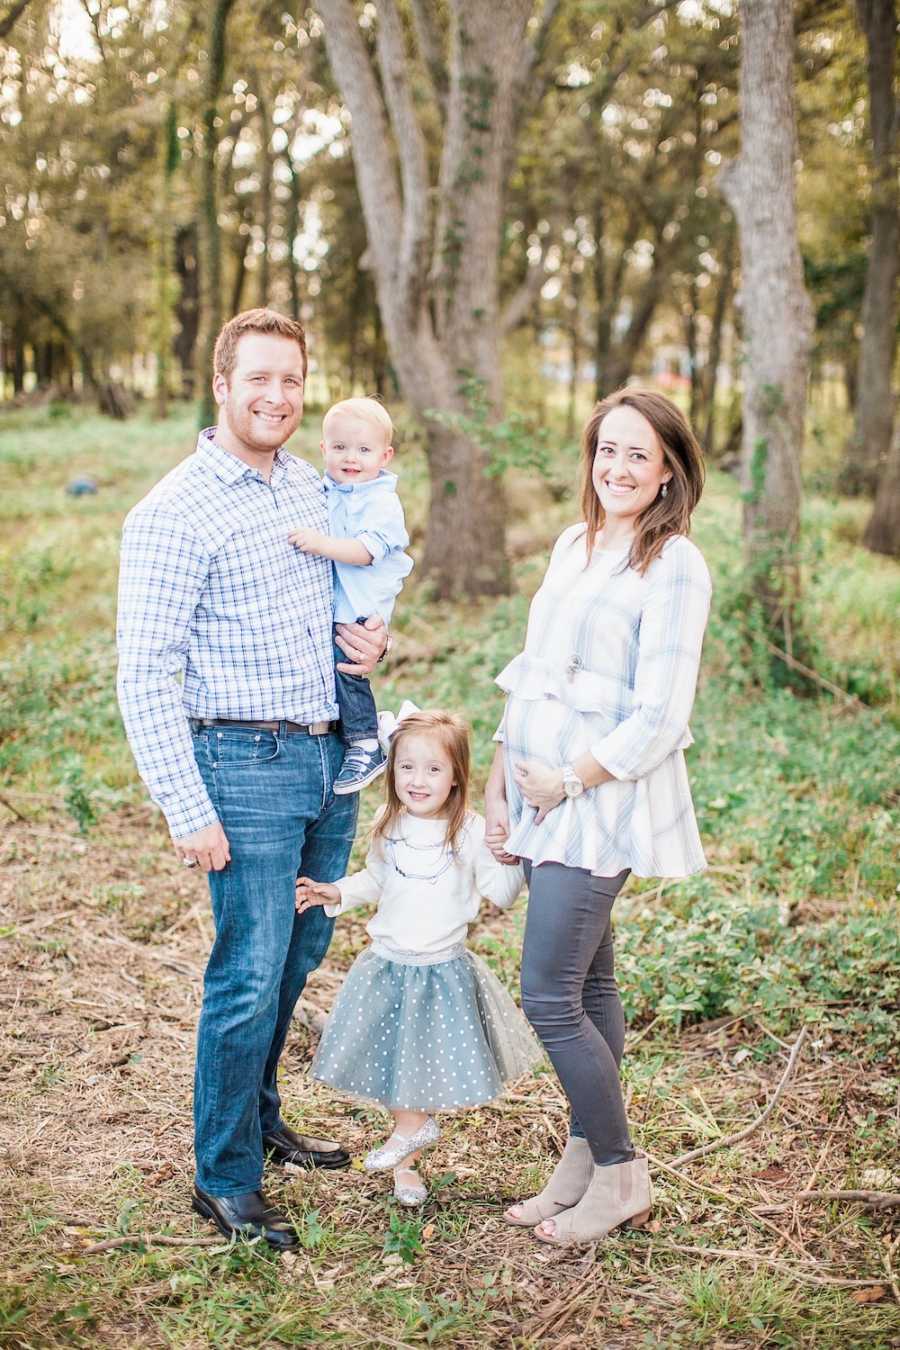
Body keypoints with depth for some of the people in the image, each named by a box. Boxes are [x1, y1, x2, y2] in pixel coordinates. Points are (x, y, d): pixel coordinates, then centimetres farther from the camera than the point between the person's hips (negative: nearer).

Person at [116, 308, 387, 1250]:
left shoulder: (311, 487, 8)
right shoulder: (172, 516, -14)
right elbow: (146, 676, -15)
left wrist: (370, 641, 2)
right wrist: (187, 810, -18)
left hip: (329, 752, 7)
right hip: (246, 764, -7)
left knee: (301, 953, 18)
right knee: (249, 975, -1)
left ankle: (260, 1119, 38)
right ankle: (224, 1179, 17)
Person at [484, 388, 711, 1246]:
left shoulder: (674, 567, -12)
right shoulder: (572, 547, 12)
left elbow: (658, 719, -17)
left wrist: (566, 781, -12)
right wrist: (498, 784, 9)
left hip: (599, 804, -7)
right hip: (541, 796, 7)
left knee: (549, 998, -5)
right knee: (587, 988, 15)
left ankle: (620, 1175, 13)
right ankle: (583, 1162, 27)